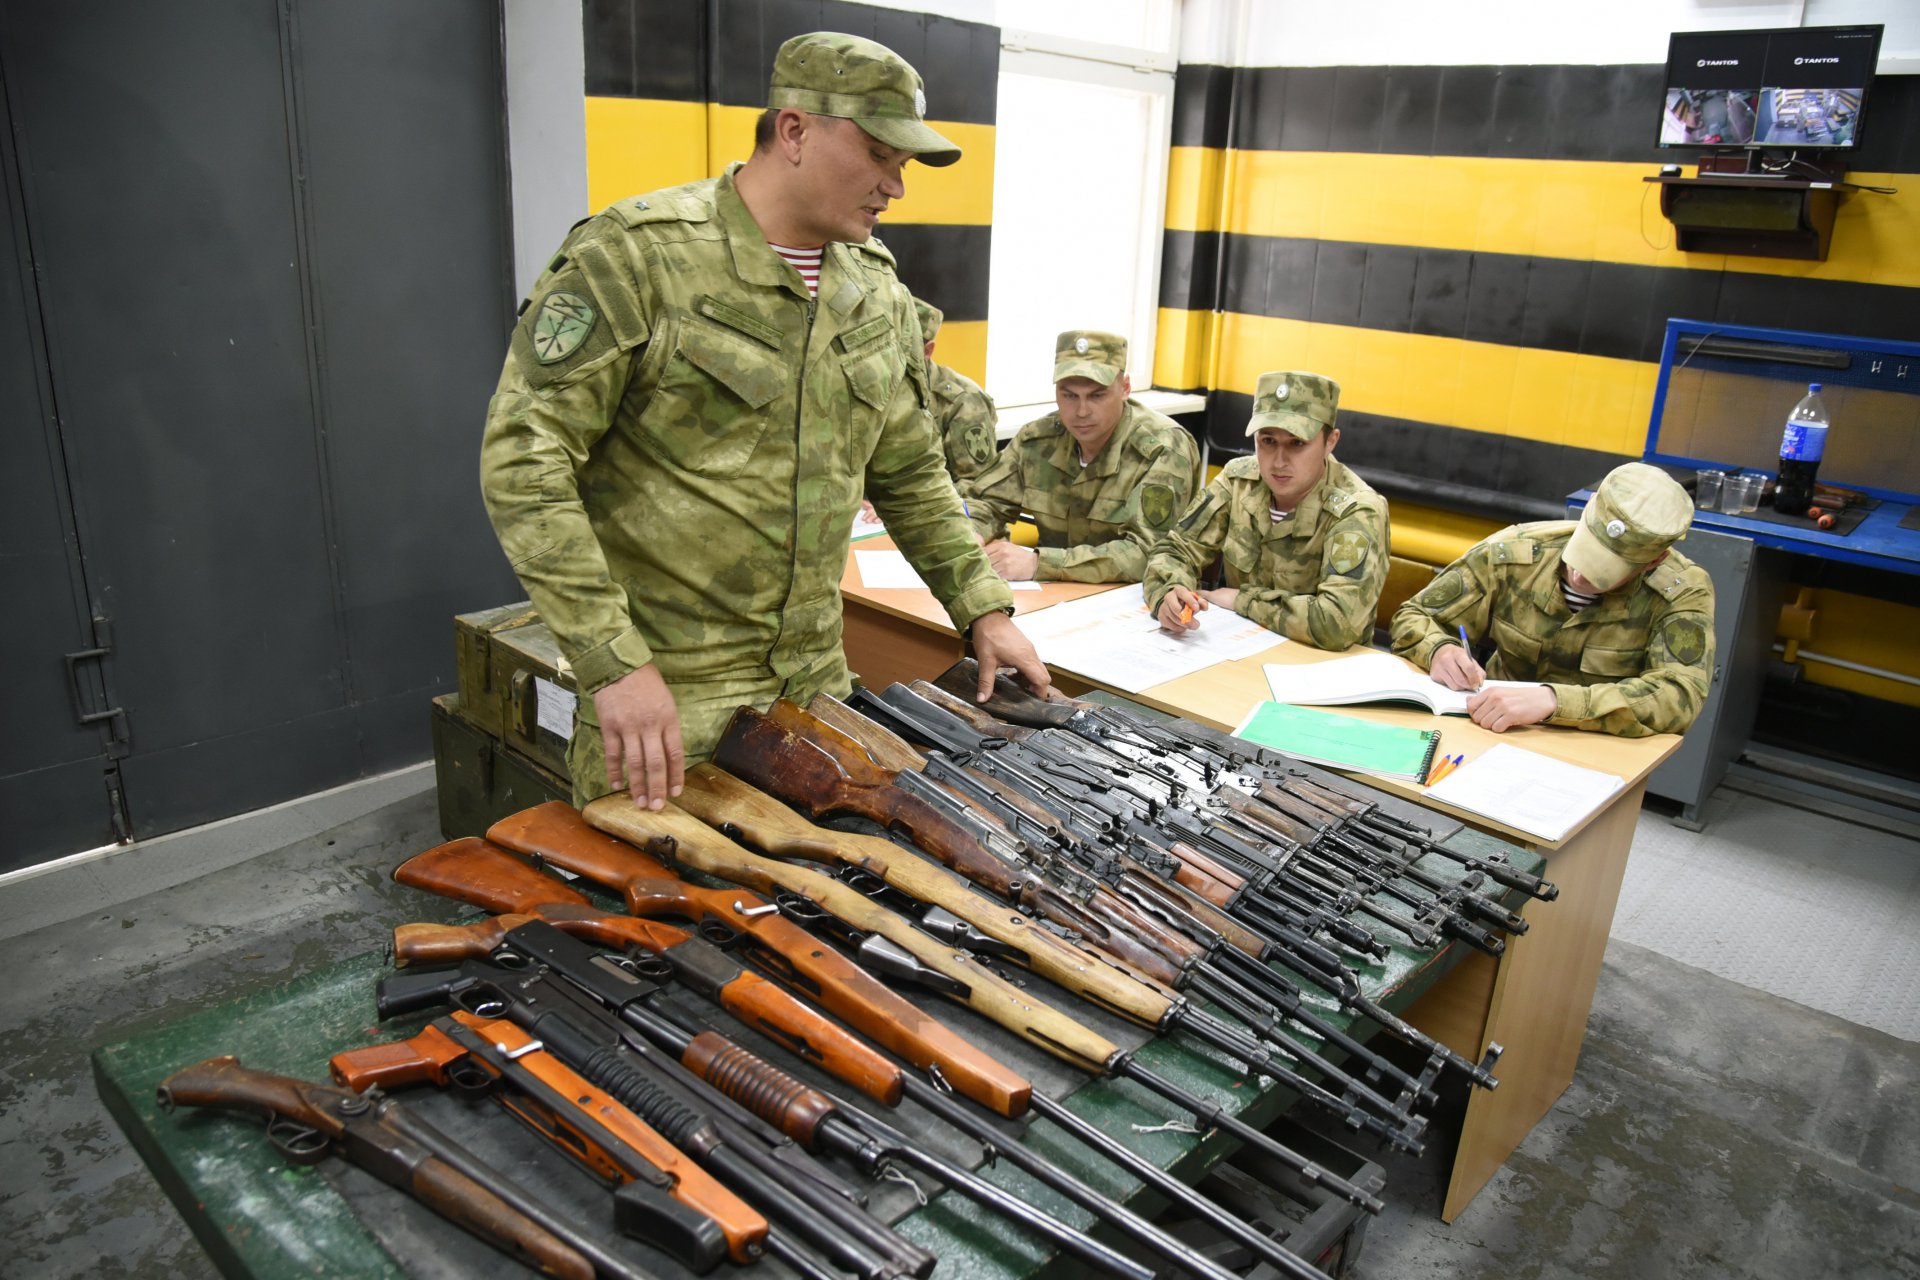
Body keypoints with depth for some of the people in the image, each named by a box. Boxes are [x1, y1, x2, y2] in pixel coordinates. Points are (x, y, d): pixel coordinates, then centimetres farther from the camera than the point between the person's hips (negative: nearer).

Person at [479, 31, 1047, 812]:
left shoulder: (878, 293, 8)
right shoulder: (636, 255, -13)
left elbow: (909, 476, 17)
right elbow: (523, 459, -17)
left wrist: (983, 607, 9)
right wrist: (615, 662, -24)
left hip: (817, 678, 6)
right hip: (662, 685, -6)